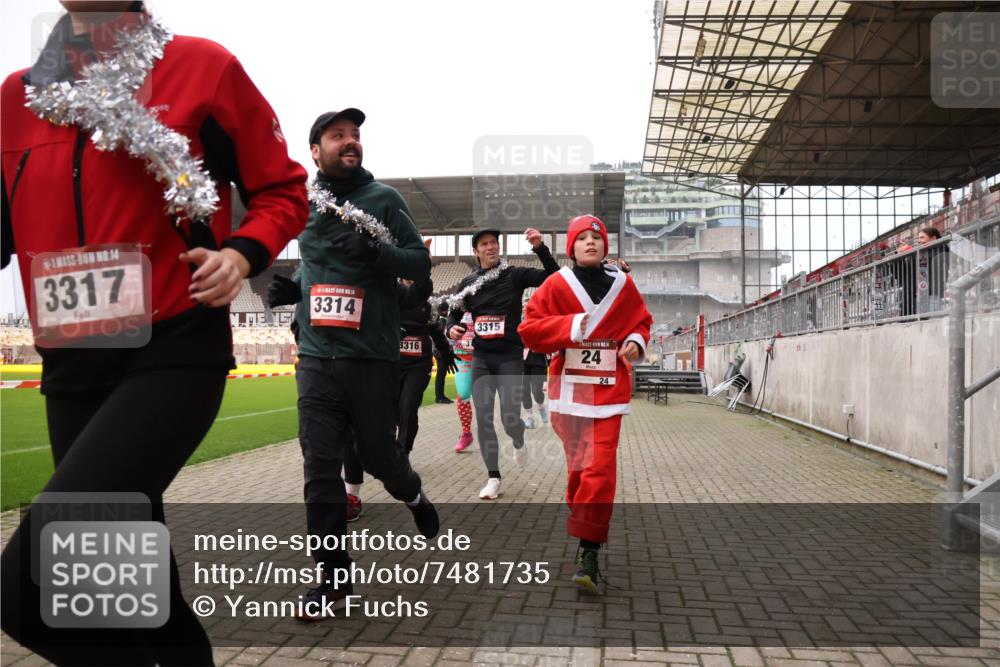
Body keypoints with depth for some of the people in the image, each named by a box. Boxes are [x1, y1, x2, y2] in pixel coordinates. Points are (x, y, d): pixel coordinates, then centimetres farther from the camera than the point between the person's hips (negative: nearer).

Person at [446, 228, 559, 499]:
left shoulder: (515, 275, -2)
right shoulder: (468, 283, 8)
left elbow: (553, 276, -11)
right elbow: (455, 313, 17)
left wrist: (539, 248, -24)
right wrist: (452, 328, -6)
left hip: (510, 356, -3)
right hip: (481, 357, 3)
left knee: (510, 418, -9)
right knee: (483, 417, -3)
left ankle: (519, 443, 29)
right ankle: (493, 477, 8)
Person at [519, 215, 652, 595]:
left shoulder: (623, 285, 6)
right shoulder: (556, 285, 0)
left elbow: (642, 320, 20)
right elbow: (529, 329, -3)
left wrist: (637, 341, -1)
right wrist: (571, 326, -15)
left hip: (609, 391, 0)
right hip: (569, 388, 0)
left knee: (600, 469, -8)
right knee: (578, 464, 8)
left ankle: (588, 554, -4)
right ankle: (582, 518, 35)